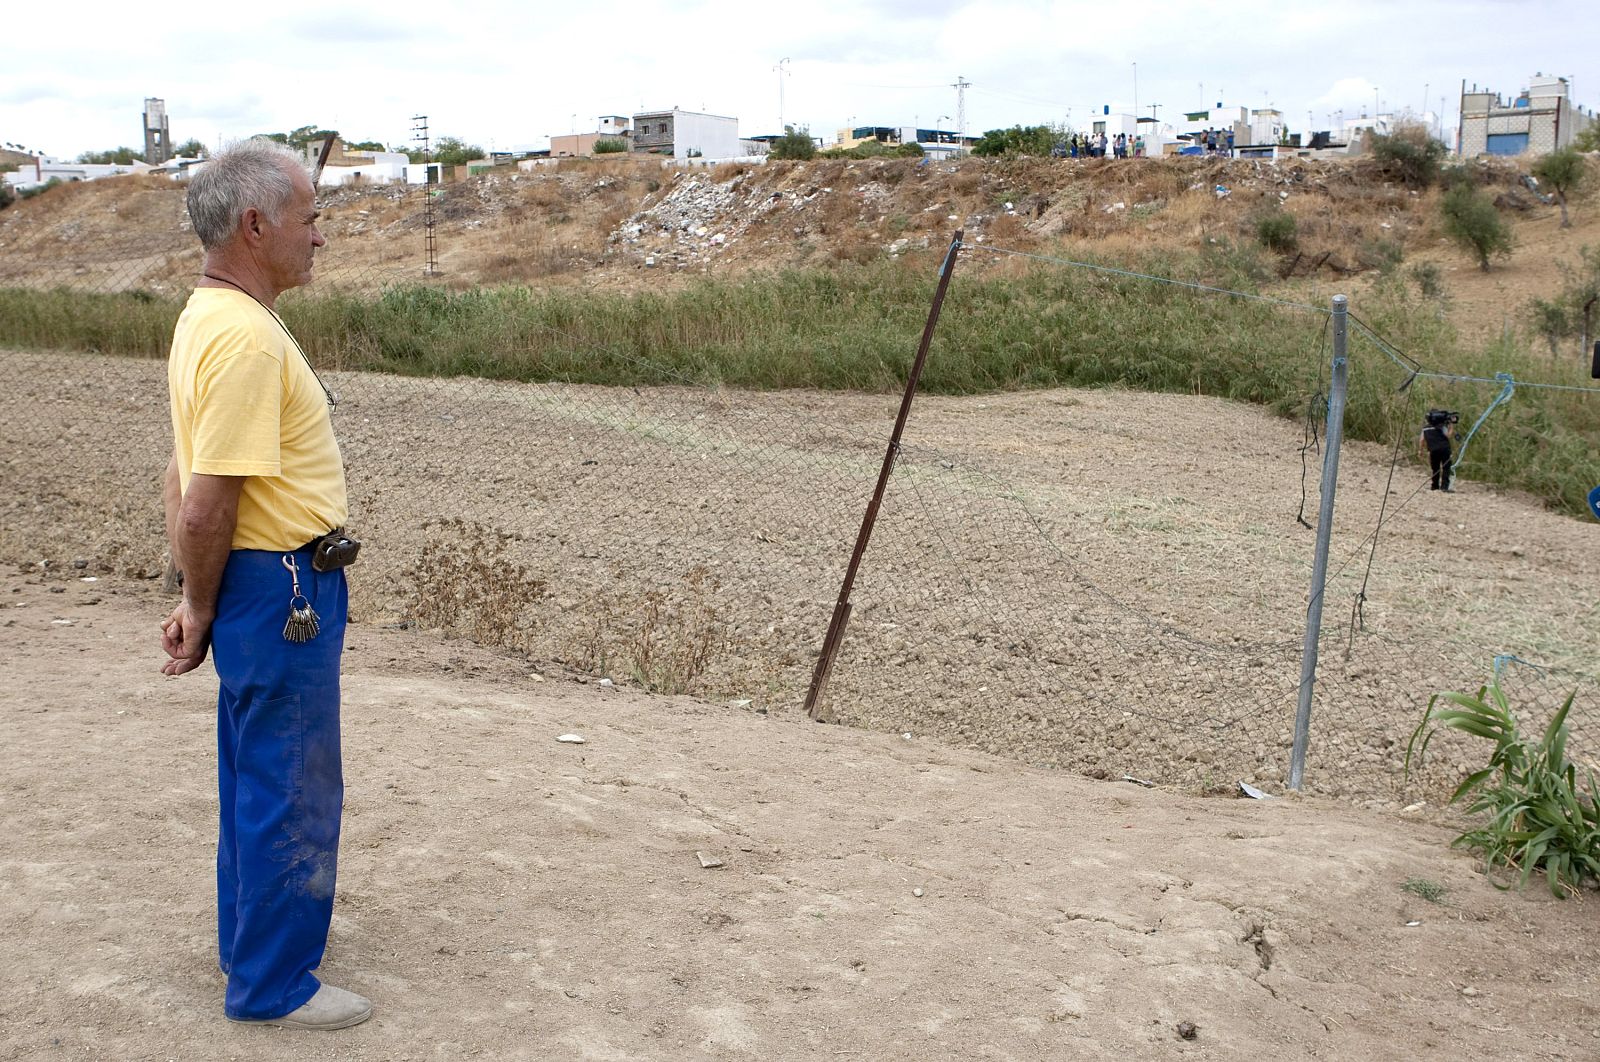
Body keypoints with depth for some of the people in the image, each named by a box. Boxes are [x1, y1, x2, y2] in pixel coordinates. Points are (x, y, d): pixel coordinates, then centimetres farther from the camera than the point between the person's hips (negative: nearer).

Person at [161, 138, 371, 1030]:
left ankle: (259, 925, 41)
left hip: (254, 588, 10)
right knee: (290, 788, 3)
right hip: (279, 588, -10)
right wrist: (203, 609, -9)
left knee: (255, 773, 23)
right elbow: (206, 505, -24)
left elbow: (189, 482, 12)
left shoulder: (211, 318, 10)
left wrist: (200, 603, 11)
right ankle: (273, 983, 17)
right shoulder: (246, 337, -24)